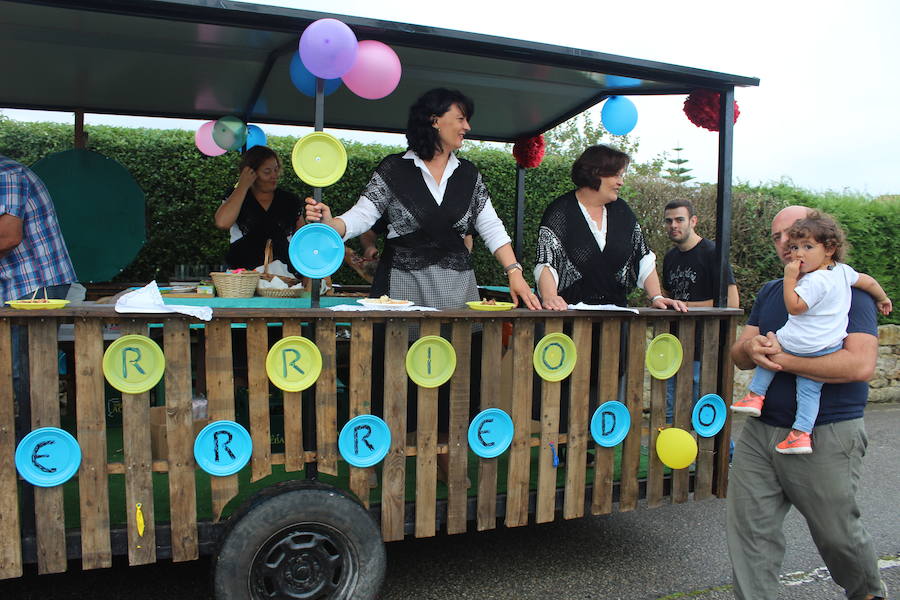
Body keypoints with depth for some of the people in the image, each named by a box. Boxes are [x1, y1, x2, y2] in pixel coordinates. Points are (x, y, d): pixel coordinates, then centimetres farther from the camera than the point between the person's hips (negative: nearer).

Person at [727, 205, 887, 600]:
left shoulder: (849, 290, -8)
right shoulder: (769, 292, 13)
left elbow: (860, 364, -22)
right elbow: (738, 355, 9)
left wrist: (783, 358, -21)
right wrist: (752, 349, -15)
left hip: (826, 437, -5)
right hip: (760, 431, 5)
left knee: (838, 535, 15)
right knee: (750, 530, 3)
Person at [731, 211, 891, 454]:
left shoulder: (814, 281, -20)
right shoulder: (843, 271, 6)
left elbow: (794, 307, -19)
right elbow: (869, 281, 21)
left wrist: (790, 278, -15)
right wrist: (883, 298, 39)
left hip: (801, 345, -7)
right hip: (829, 348, 7)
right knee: (810, 388, 9)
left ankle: (755, 395, 16)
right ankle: (802, 433, 6)